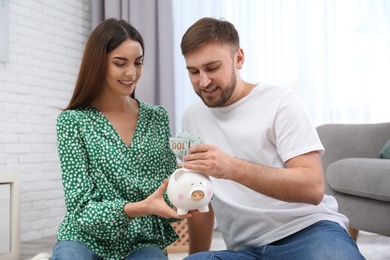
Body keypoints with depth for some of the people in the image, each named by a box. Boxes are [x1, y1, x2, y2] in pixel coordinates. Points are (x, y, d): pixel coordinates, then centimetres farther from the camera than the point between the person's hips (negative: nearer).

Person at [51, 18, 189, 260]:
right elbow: (82, 208, -12)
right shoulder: (73, 121, -6)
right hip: (86, 240, -1)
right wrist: (138, 209, -29)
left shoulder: (158, 117, 5)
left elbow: (169, 186, 8)